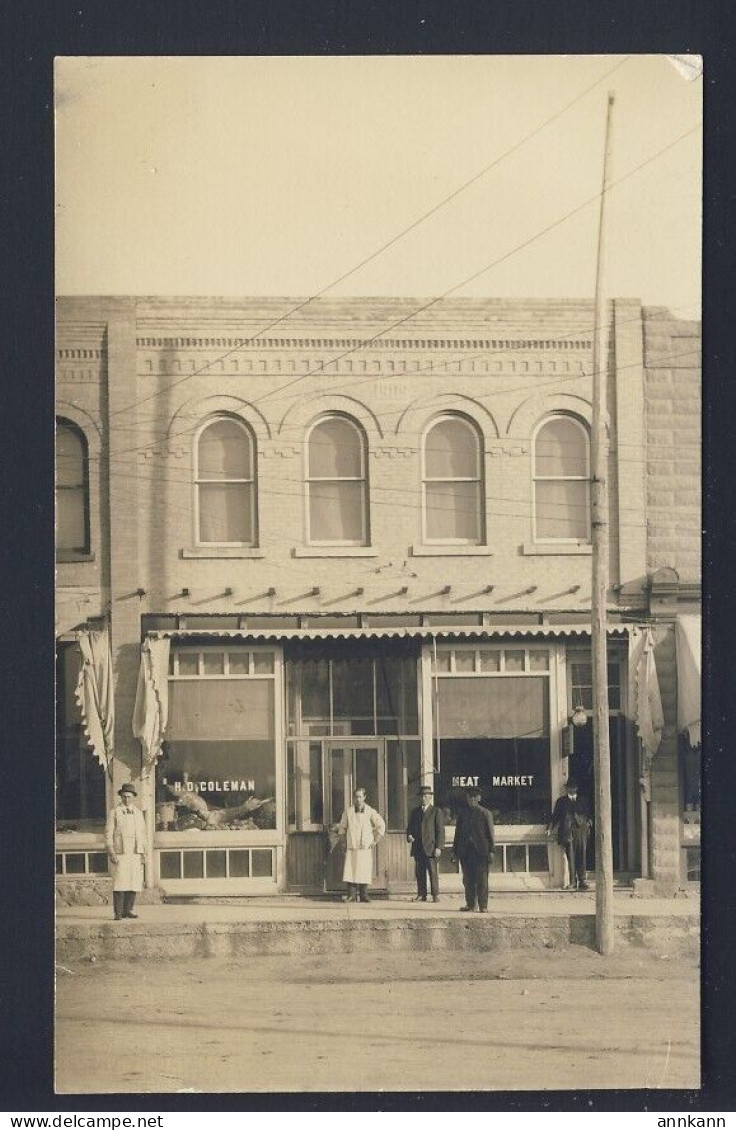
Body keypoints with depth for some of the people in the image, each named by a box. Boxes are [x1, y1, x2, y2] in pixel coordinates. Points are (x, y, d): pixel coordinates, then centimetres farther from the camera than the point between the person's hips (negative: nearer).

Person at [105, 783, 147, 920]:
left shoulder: (138, 813, 15)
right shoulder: (114, 812, 2)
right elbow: (108, 833, 0)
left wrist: (142, 854, 9)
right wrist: (111, 853, -9)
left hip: (135, 853, 4)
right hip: (120, 852, -4)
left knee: (134, 883, 1)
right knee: (120, 883, -10)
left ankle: (128, 910, 8)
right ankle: (118, 913, -9)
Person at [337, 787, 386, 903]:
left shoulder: (370, 812, 1)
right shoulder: (348, 811, 4)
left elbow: (381, 826, 7)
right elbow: (342, 827, 15)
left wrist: (375, 841, 5)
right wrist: (344, 842, 11)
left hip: (365, 848, 0)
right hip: (351, 848, 1)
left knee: (364, 873, -2)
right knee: (350, 872, -8)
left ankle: (363, 896, 5)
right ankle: (351, 896, -6)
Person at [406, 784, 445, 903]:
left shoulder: (436, 812, 2)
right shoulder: (414, 812, 17)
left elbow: (440, 830, -2)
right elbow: (410, 827, 20)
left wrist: (438, 847, -10)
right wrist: (409, 836, -3)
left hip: (430, 847, -4)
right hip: (417, 847, 4)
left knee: (433, 871, -5)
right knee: (419, 872, 4)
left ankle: (435, 895, 1)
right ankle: (421, 895, 9)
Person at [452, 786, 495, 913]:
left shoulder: (485, 813, 1)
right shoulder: (462, 812, 11)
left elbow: (490, 833, 0)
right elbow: (458, 832, 14)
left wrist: (491, 850, -7)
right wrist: (455, 849, 10)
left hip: (481, 850, -3)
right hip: (465, 851, 3)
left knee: (481, 880, -2)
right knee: (468, 879, 6)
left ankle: (483, 906, 2)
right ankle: (470, 904, 15)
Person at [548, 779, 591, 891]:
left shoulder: (581, 801, 20)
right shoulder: (561, 801, 16)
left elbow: (587, 815, 20)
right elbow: (555, 816, 13)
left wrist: (588, 823, 2)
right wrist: (550, 828, 3)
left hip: (581, 832, 1)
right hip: (567, 833, -1)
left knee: (581, 858, -3)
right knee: (571, 859, -5)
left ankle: (583, 882, -2)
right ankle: (573, 883, -3)